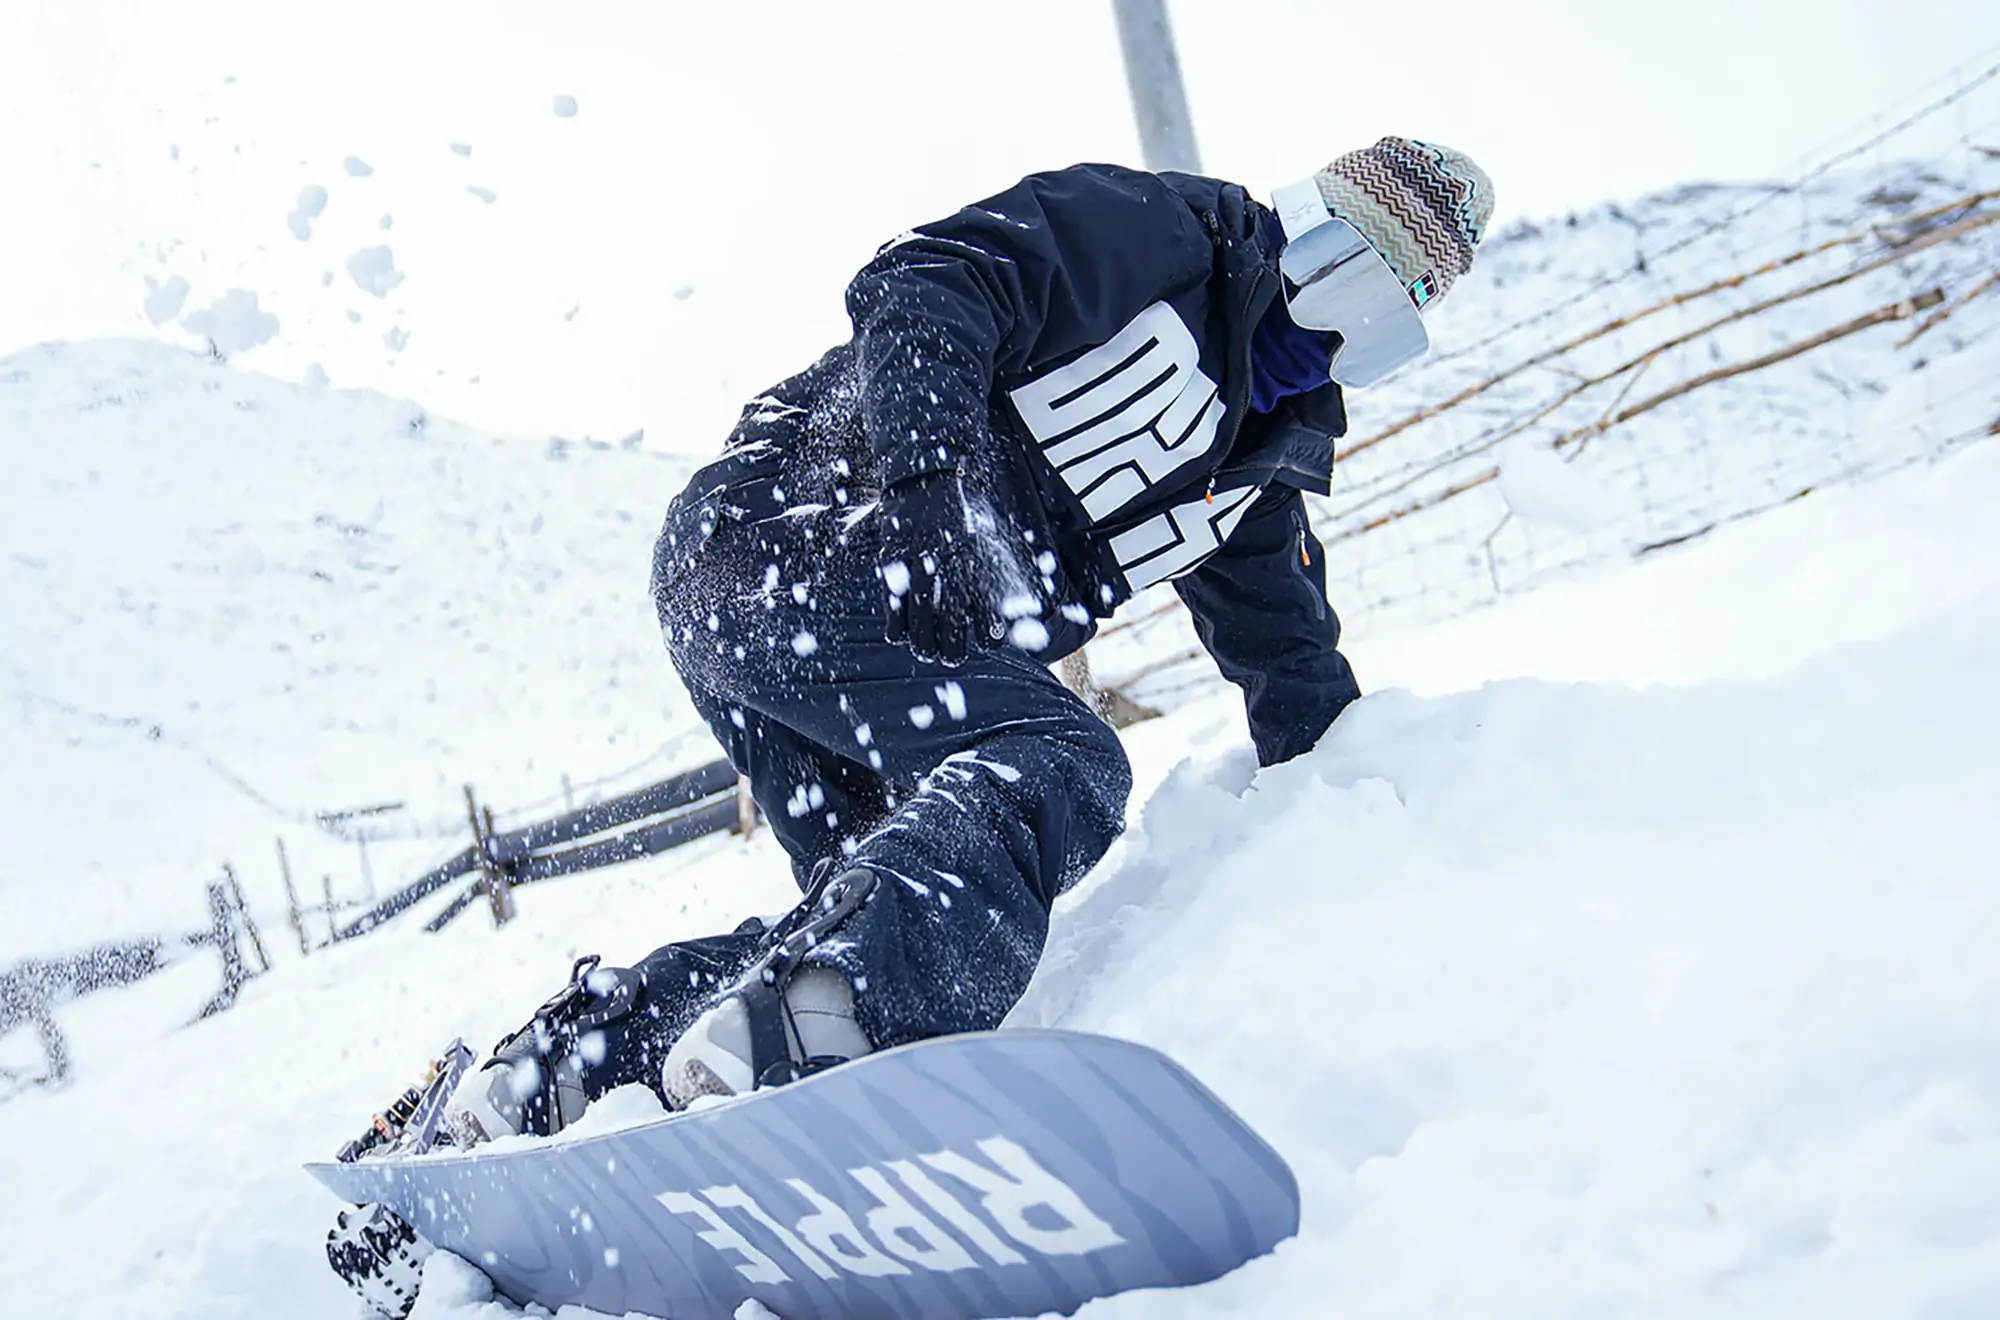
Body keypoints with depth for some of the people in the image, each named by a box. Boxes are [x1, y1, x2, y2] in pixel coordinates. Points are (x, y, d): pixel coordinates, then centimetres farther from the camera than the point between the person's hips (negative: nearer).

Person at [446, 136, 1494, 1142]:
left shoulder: (1263, 448, 23)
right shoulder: (1155, 233, -2)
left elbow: (1288, 655, 29)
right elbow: (923, 288, -17)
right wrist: (929, 464, -32)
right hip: (783, 540, -10)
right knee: (1059, 767, -27)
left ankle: (557, 1058, 0)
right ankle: (793, 1036, -51)